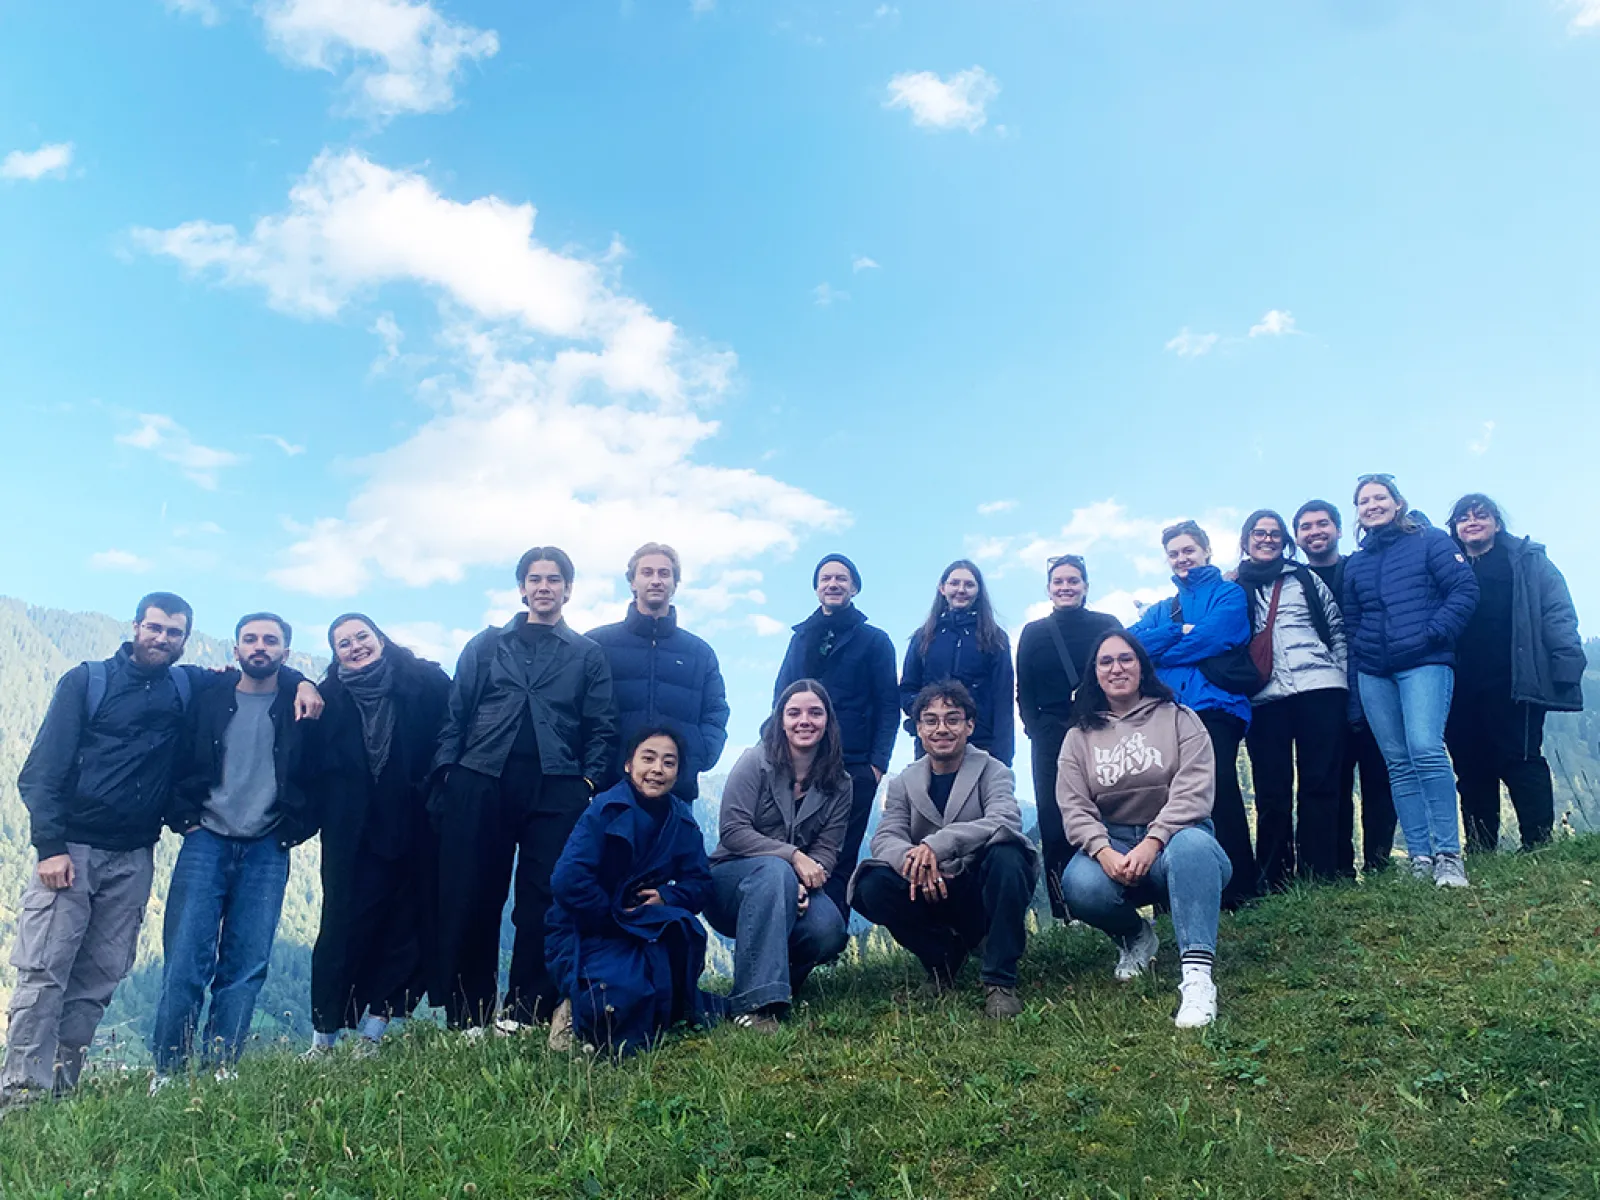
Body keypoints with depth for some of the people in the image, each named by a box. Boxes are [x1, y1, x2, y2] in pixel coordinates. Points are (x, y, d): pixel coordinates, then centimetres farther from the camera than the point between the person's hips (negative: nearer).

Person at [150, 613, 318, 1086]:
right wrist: (185, 818, 1)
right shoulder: (208, 698, 5)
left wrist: (296, 827, 1)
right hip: (207, 839, 0)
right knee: (185, 961, -4)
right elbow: (180, 763, 11)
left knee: (245, 967, 0)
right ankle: (165, 1073, 7)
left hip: (267, 850, 0)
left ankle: (219, 1072, 9)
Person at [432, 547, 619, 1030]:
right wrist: (448, 768, -2)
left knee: (542, 901, -3)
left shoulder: (587, 654, 14)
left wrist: (590, 781, -5)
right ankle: (467, 1017, 9)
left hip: (555, 791, -1)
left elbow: (602, 728, 8)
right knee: (468, 900, 0)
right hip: (482, 784, 1)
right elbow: (455, 713, 11)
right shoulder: (486, 645, 17)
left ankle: (524, 1014, 5)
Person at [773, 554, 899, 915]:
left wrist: (878, 763, -8)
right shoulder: (801, 638, 18)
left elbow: (888, 706, 3)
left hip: (854, 770, -3)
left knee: (839, 861, -2)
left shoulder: (874, 641, 8)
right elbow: (780, 698, 16)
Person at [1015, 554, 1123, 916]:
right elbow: (1024, 693, 11)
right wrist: (1037, 731, -3)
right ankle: (1066, 918, -4)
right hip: (1051, 741, 1)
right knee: (1055, 829, -6)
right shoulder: (1033, 633, 12)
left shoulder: (1107, 625, 9)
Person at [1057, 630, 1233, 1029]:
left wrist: (1153, 843, -23)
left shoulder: (1178, 718, 4)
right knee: (1081, 887, -31)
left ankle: (1197, 976, -43)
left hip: (1173, 836, -2)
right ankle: (1135, 936, 4)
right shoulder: (1080, 735, 11)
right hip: (1109, 842, 2)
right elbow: (1074, 807, 0)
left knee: (1192, 845, -39)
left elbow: (1193, 790, -9)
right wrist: (1104, 852, -20)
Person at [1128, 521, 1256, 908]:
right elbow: (1132, 642, 8)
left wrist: (1159, 650, 5)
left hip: (1213, 706, -4)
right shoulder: (1160, 611, 27)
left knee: (1219, 793, -15)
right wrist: (1181, 631, -5)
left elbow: (1215, 635, -6)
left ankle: (1239, 889, -13)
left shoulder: (1229, 594, 13)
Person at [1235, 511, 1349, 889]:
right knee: (1271, 793, -1)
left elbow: (1338, 631, 15)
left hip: (1319, 688, 0)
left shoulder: (1305, 579, 15)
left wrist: (1341, 678, 5)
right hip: (1264, 699, 0)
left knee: (1319, 784, -4)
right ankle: (1274, 882, 4)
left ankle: (1319, 876, -1)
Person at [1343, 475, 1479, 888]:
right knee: (1398, 764, 2)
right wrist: (1353, 681, 12)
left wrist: (1434, 632, -15)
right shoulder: (1355, 563, 18)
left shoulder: (1431, 541, 5)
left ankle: (1448, 854, -15)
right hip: (1373, 674, 5)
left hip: (1424, 663, -5)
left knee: (1426, 750, -21)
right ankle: (1419, 857, 4)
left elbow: (1465, 590, -3)